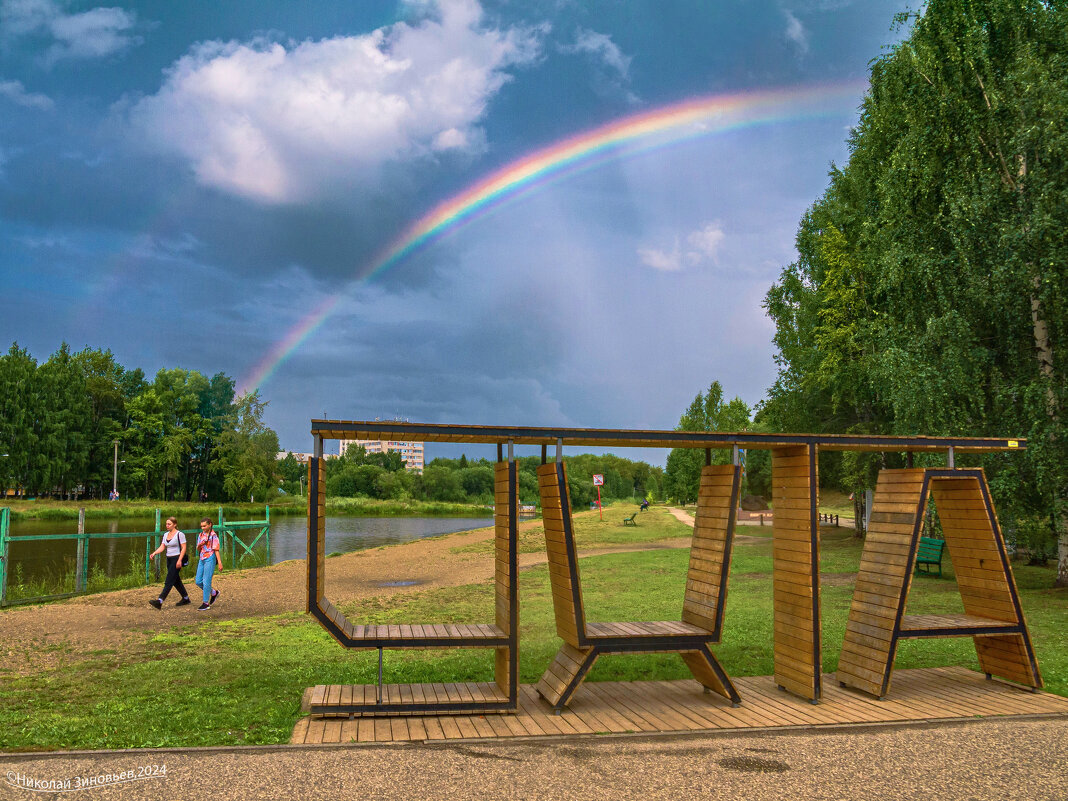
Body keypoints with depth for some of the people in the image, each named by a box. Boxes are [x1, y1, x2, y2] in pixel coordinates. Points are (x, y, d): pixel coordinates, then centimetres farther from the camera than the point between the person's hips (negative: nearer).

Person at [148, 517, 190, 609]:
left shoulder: (180, 534, -9)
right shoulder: (166, 535, 13)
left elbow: (183, 548, -12)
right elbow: (162, 547, 9)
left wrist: (179, 560, -20)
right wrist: (154, 553, -9)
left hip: (177, 559, -8)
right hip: (169, 559, 8)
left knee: (169, 581, -12)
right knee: (176, 581, 14)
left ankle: (159, 602, -19)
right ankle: (186, 598, 27)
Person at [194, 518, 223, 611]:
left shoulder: (213, 535, -8)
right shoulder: (201, 535, 12)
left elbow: (216, 549, -10)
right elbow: (198, 549, 16)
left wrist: (219, 562, -15)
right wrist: (199, 545, -8)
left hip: (210, 559, -8)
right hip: (202, 559, 8)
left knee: (206, 581, -7)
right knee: (198, 581, 7)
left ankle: (206, 603, 1)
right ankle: (214, 593, 26)